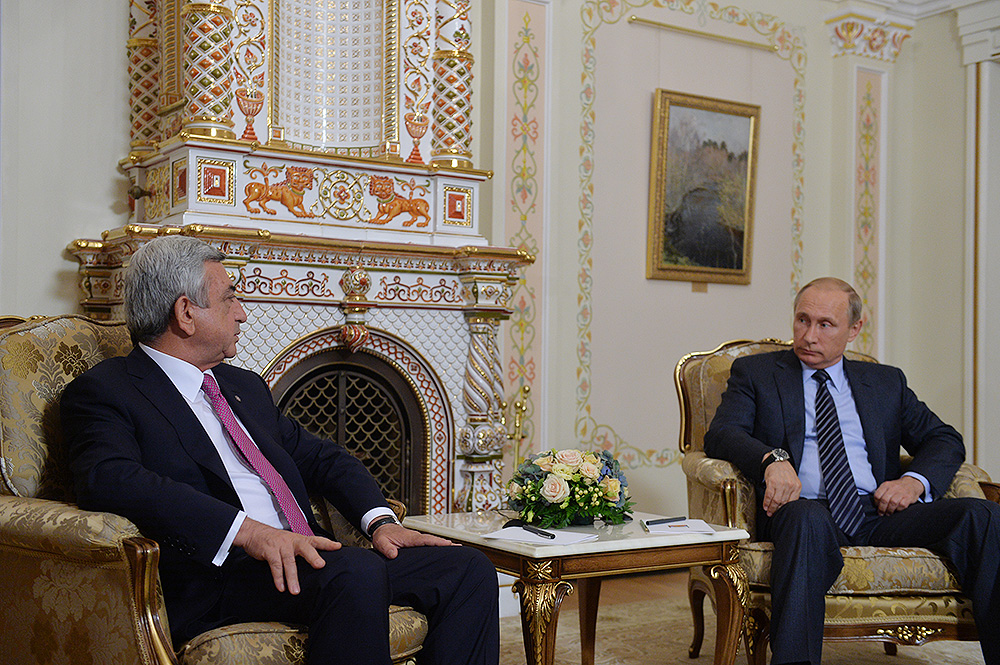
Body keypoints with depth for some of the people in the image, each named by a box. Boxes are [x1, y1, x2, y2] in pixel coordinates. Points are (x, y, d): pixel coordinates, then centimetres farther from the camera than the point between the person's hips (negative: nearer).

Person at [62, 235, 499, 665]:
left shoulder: (245, 386, 26)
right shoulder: (102, 392, 0)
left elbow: (320, 457, 26)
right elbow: (108, 480, -19)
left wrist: (380, 520, 5)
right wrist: (249, 531, -29)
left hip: (305, 555, 8)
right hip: (217, 573, -8)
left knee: (467, 569, -9)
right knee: (356, 574, -35)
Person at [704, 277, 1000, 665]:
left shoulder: (887, 382, 24)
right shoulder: (754, 372, 15)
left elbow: (945, 440, 19)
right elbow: (720, 435, 0)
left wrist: (915, 481, -3)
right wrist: (773, 458, -21)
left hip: (881, 513, 4)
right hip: (806, 513, -3)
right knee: (806, 517, -39)